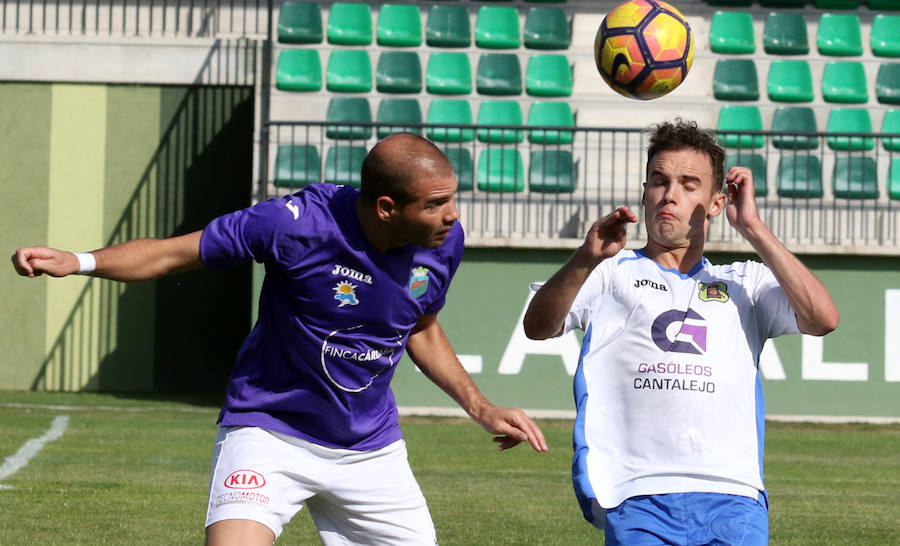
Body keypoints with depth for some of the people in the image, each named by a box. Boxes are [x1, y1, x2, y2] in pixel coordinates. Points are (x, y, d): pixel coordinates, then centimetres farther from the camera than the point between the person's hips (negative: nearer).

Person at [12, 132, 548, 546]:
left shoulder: (444, 242, -8)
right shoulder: (299, 222, -24)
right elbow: (175, 253, -14)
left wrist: (480, 407, 9)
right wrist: (78, 261, -26)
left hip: (371, 448, 5)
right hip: (271, 435, -5)